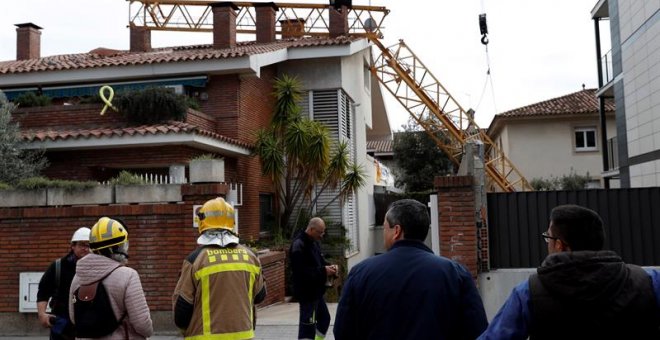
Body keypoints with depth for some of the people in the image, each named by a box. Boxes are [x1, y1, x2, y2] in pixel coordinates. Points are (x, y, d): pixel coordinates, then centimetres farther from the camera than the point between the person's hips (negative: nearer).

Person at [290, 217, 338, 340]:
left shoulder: (314, 242, 10)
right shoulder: (298, 246, -21)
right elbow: (302, 272, -28)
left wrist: (329, 267, -2)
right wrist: (323, 271, -23)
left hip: (316, 291, 10)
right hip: (307, 293, -10)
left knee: (324, 318, 21)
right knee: (308, 325, -5)